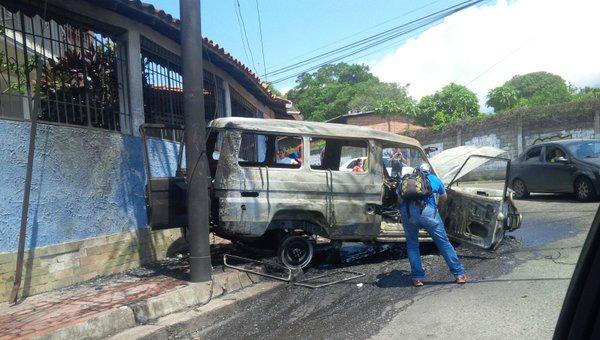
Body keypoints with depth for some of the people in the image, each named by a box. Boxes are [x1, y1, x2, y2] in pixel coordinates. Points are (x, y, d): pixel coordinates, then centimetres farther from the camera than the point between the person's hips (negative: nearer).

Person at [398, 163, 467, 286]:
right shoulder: (435, 179, 26)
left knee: (412, 244, 17)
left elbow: (400, 199, 26)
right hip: (427, 211, -1)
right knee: (443, 242, 10)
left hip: (407, 211, 1)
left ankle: (417, 277, 16)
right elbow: (444, 198, 36)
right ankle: (459, 274, 17)